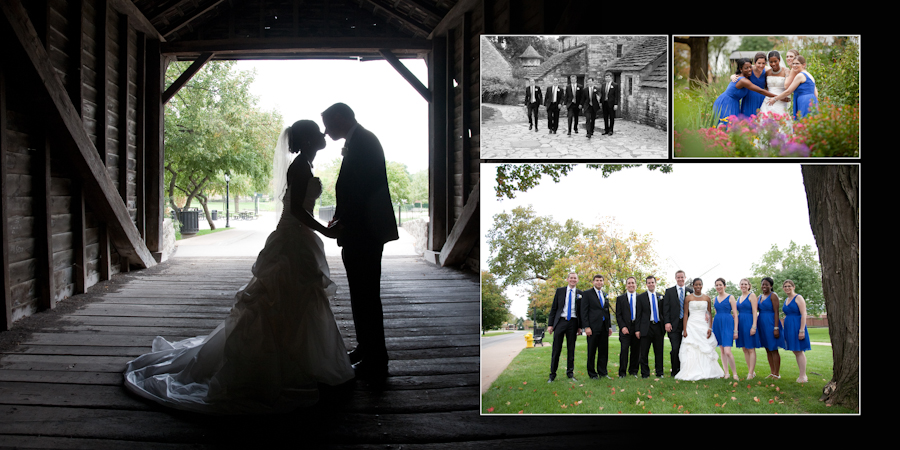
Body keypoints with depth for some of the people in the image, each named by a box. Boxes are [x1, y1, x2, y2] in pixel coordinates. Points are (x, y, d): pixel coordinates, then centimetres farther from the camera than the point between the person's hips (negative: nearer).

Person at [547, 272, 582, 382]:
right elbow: (553, 308, 5)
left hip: (573, 323, 1)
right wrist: (550, 324, -1)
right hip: (560, 321, -1)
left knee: (571, 349, 7)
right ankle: (552, 374, 6)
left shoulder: (580, 294, 8)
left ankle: (570, 373, 17)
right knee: (556, 349, 0)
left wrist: (580, 326, 3)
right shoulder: (560, 291, 6)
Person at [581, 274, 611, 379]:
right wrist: (586, 327, -15)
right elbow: (584, 312, -7)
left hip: (604, 327, 5)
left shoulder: (605, 295, 17)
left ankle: (602, 372, 17)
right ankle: (592, 373, 10)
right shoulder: (587, 294, -1)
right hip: (593, 327, -5)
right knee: (592, 351, 1)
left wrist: (609, 326, 14)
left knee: (604, 351, 8)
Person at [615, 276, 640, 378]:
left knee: (636, 350, 4)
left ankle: (633, 371, 17)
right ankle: (622, 372, -2)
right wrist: (623, 327, -9)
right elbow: (618, 315, 4)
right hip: (625, 328, -1)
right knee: (624, 349, -9)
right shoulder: (620, 298, 9)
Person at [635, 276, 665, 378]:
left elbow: (663, 312, 15)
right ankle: (645, 373, 8)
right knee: (644, 352, 0)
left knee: (659, 351, 6)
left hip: (658, 327, 3)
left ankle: (659, 372, 15)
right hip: (646, 327, -2)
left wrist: (665, 325, 6)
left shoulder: (661, 297, 12)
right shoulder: (641, 297, 3)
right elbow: (638, 315, 0)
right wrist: (637, 329, -5)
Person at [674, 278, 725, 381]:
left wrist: (710, 328, -2)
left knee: (705, 350, 1)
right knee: (691, 350, -5)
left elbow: (710, 313, 8)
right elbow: (685, 314, 0)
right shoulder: (688, 298, 1)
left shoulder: (707, 298, 7)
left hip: (704, 326, 2)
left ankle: (705, 372, 12)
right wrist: (684, 330, -6)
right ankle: (692, 373, 0)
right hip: (692, 325, -2)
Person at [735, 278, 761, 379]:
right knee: (744, 349, 8)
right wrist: (736, 328, 13)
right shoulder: (739, 298, 15)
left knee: (751, 349, -4)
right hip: (740, 323, 7)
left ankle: (751, 373, -2)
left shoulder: (752, 295, -4)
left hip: (749, 322, -7)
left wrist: (754, 326, -18)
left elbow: (754, 312, -10)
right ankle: (751, 371, 16)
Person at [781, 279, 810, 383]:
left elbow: (803, 315, -14)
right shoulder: (786, 300, 16)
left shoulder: (798, 298, -8)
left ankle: (803, 376, -2)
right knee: (795, 351, 9)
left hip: (796, 326, -8)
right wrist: (785, 329, 17)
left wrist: (802, 330, -20)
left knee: (799, 351, -7)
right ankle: (802, 375, 16)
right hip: (788, 327, 8)